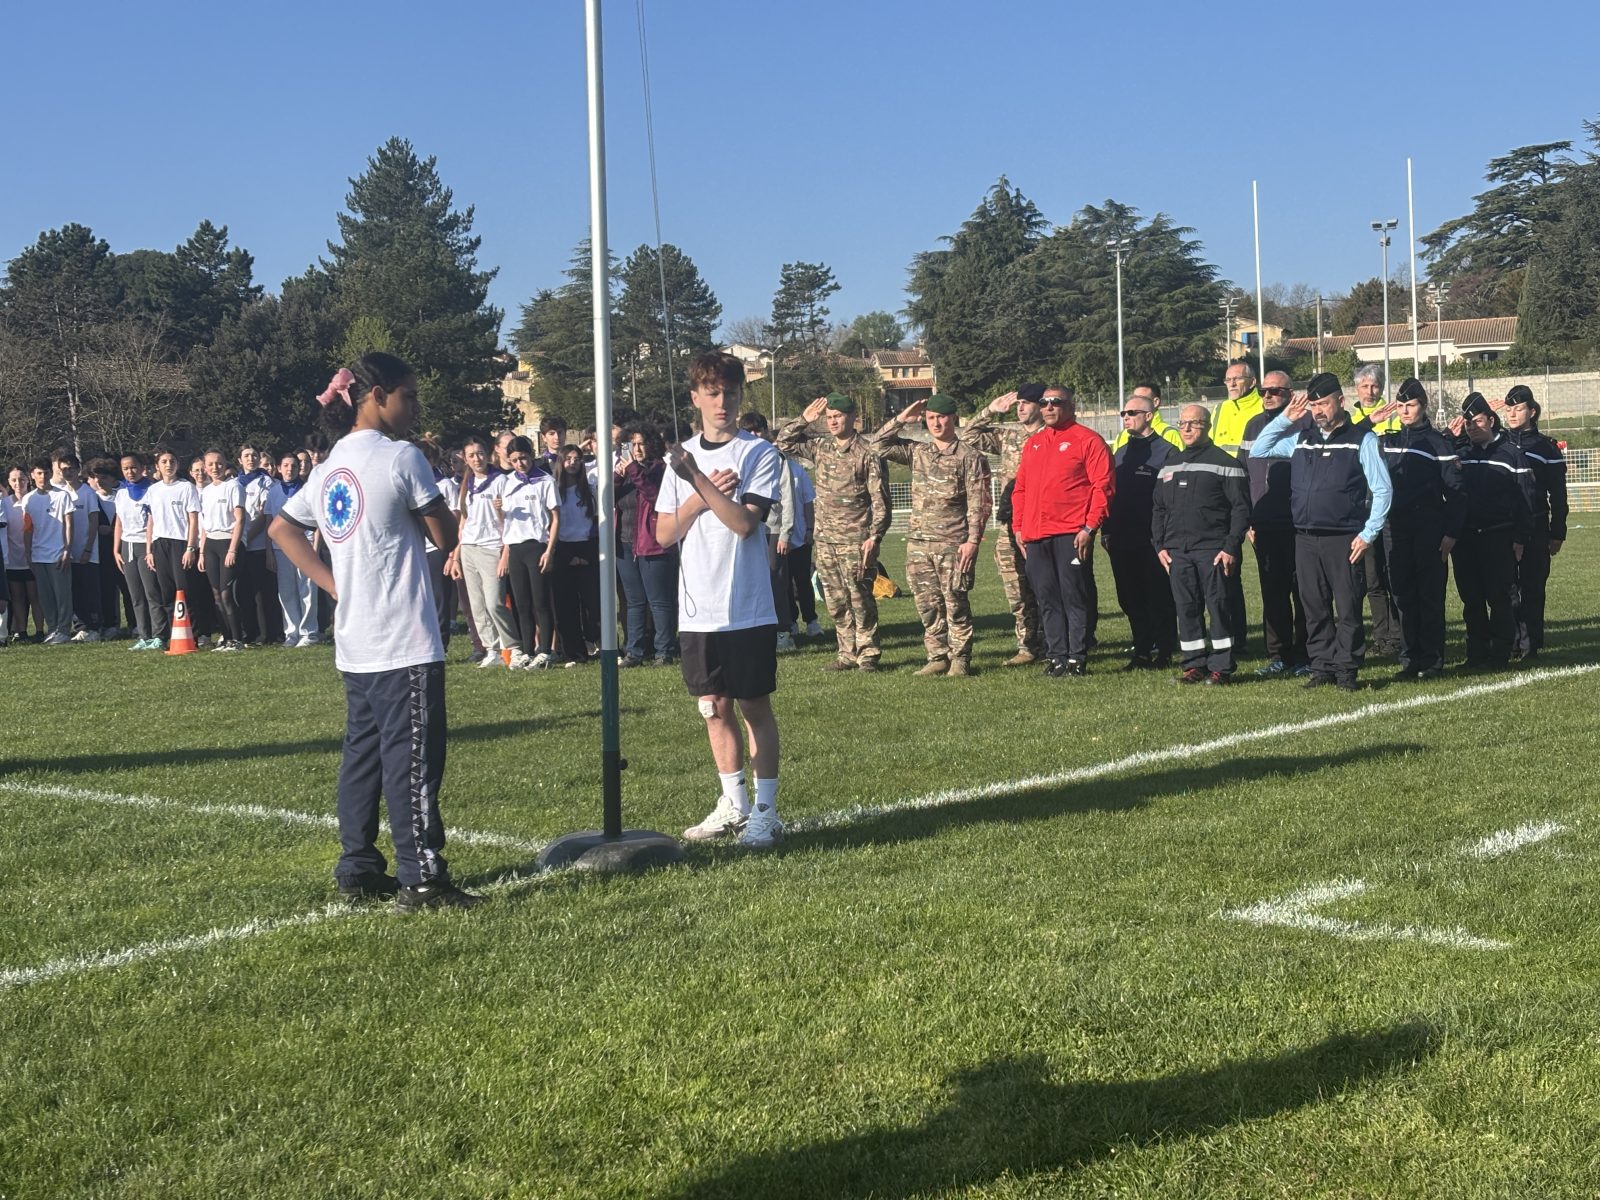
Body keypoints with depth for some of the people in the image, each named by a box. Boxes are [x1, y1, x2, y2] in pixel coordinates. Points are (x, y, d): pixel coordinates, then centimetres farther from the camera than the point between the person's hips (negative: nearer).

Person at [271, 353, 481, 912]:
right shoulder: (402, 457, -11)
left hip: (355, 645, 8)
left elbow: (282, 528, 20)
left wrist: (335, 585, 14)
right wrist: (437, 495, 9)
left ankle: (358, 870, 18)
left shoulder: (330, 467, 12)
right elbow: (446, 537, -7)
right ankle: (420, 878, -5)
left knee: (363, 752, 14)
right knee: (412, 757, -6)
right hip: (405, 643, -8)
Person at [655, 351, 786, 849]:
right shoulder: (681, 457, 10)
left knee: (755, 706, 0)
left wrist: (698, 480, -23)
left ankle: (765, 812, 6)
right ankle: (734, 805, 22)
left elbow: (744, 522, -16)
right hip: (697, 610, 4)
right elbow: (664, 533, 6)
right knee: (714, 707, 10)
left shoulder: (759, 454, -4)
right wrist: (703, 496, -8)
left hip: (747, 608, -4)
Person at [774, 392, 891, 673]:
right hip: (825, 539, 6)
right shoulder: (819, 447, 10)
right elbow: (782, 442, 15)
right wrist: (804, 419, 5)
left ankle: (868, 655, 4)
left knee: (860, 600, -3)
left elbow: (880, 500, -8)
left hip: (855, 540, -6)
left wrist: (874, 536, -15)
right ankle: (847, 654, 17)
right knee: (836, 602, 9)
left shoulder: (867, 452, -6)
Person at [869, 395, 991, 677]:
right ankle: (937, 657, 15)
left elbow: (980, 503, -6)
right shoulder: (917, 452, 13)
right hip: (918, 542, 5)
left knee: (955, 603, -2)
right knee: (927, 603, 7)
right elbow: (879, 445, 12)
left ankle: (960, 659, 6)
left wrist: (973, 540, -13)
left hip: (953, 544, -5)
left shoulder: (969, 457, -2)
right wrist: (901, 419, 4)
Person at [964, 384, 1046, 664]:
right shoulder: (1007, 433, 13)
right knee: (1017, 589, 7)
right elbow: (969, 437, 17)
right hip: (1010, 525, 5)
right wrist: (989, 411, 8)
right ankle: (1027, 646, 14)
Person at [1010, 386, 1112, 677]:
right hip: (1035, 537, 6)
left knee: (1075, 596, -4)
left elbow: (1103, 486, -6)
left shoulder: (1087, 440, -1)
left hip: (1072, 533, -6)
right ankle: (1057, 656, 13)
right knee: (1047, 599, 7)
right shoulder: (1033, 443, 19)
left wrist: (1090, 527, -12)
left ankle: (1078, 657, 2)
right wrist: (1019, 526, 12)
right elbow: (1020, 487, 22)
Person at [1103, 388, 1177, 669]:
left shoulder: (1165, 449, -5)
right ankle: (1142, 649, 17)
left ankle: (1162, 651, 8)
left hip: (1153, 538, -7)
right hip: (1123, 538, 7)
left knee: (1158, 596, 0)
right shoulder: (1121, 449, 17)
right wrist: (1107, 530, 13)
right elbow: (1110, 492, 19)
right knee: (1130, 597, 9)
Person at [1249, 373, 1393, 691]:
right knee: (1314, 609, 8)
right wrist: (1285, 419, 9)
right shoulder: (1300, 439, 13)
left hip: (1344, 540, -5)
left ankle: (1346, 670, 5)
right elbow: (1257, 451, 19)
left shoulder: (1362, 439, -1)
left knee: (1347, 608, -2)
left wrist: (1368, 534, -8)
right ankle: (1321, 666, 16)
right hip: (1305, 540, 5)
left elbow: (1382, 490, -2)